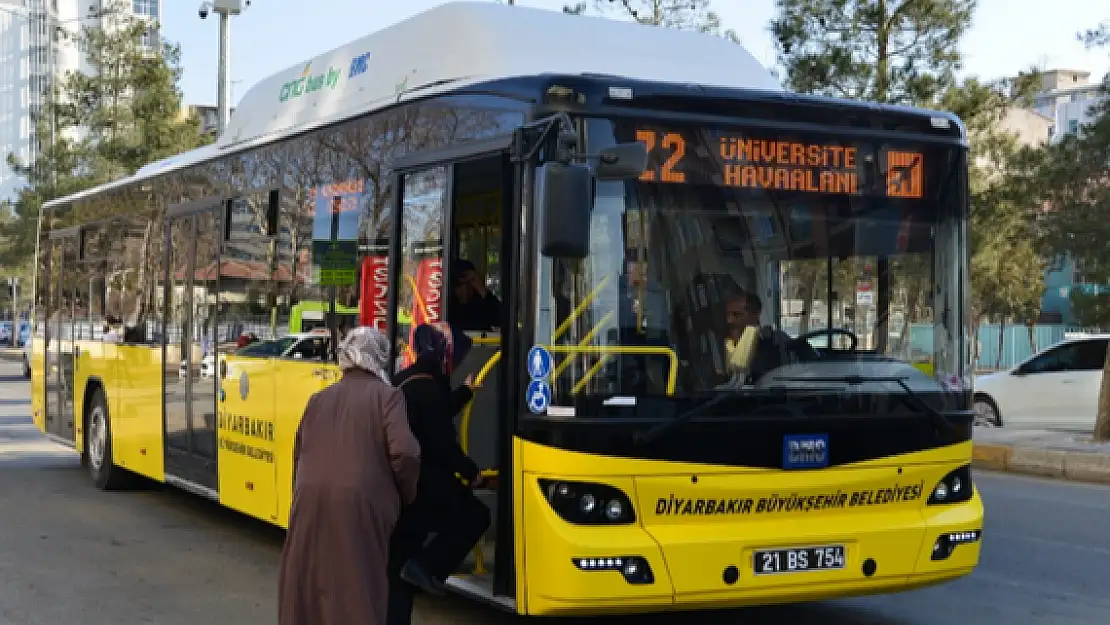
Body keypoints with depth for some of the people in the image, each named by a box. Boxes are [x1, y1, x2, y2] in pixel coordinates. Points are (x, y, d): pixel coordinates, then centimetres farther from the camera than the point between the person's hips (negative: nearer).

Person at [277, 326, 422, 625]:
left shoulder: (318, 399, 14)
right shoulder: (387, 396, -1)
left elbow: (299, 457, 17)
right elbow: (405, 453, -12)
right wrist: (406, 497, 5)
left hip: (311, 503, 4)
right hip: (359, 505, -4)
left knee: (307, 589, 14)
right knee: (357, 592, 2)